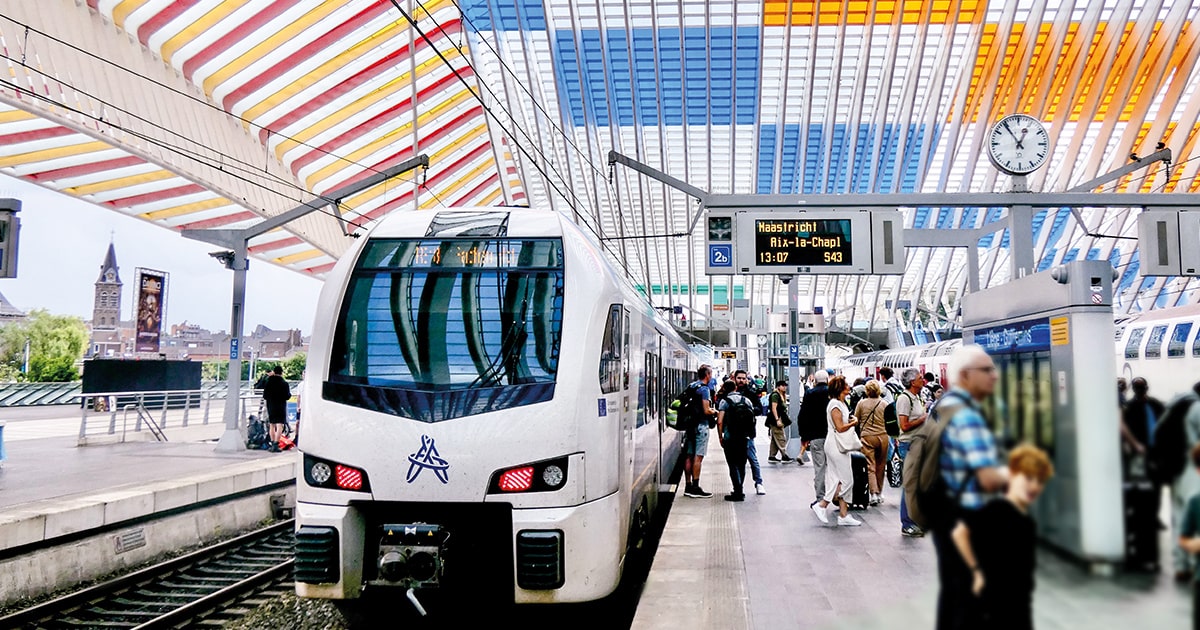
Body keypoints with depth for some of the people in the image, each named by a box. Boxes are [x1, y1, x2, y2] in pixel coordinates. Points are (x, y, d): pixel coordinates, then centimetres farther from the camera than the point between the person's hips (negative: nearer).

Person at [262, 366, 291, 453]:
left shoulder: (268, 382, 2)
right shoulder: (284, 383, -9)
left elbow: (264, 396, 6)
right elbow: (287, 396, -9)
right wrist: (290, 393, 12)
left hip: (270, 407, 4)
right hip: (280, 407, -4)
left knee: (272, 425, 17)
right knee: (279, 426, -7)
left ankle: (272, 443, 25)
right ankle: (275, 445, -17)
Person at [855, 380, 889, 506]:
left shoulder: (861, 403, -3)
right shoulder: (884, 404, 0)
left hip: (867, 437, -2)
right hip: (883, 436, 2)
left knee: (870, 466, 0)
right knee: (880, 466, 13)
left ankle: (874, 494, -10)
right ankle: (880, 493, 22)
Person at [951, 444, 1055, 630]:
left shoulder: (1026, 520, 6)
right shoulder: (997, 510, -19)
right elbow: (959, 532, -27)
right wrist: (977, 571, -21)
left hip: (1019, 609, 9)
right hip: (995, 607, -9)